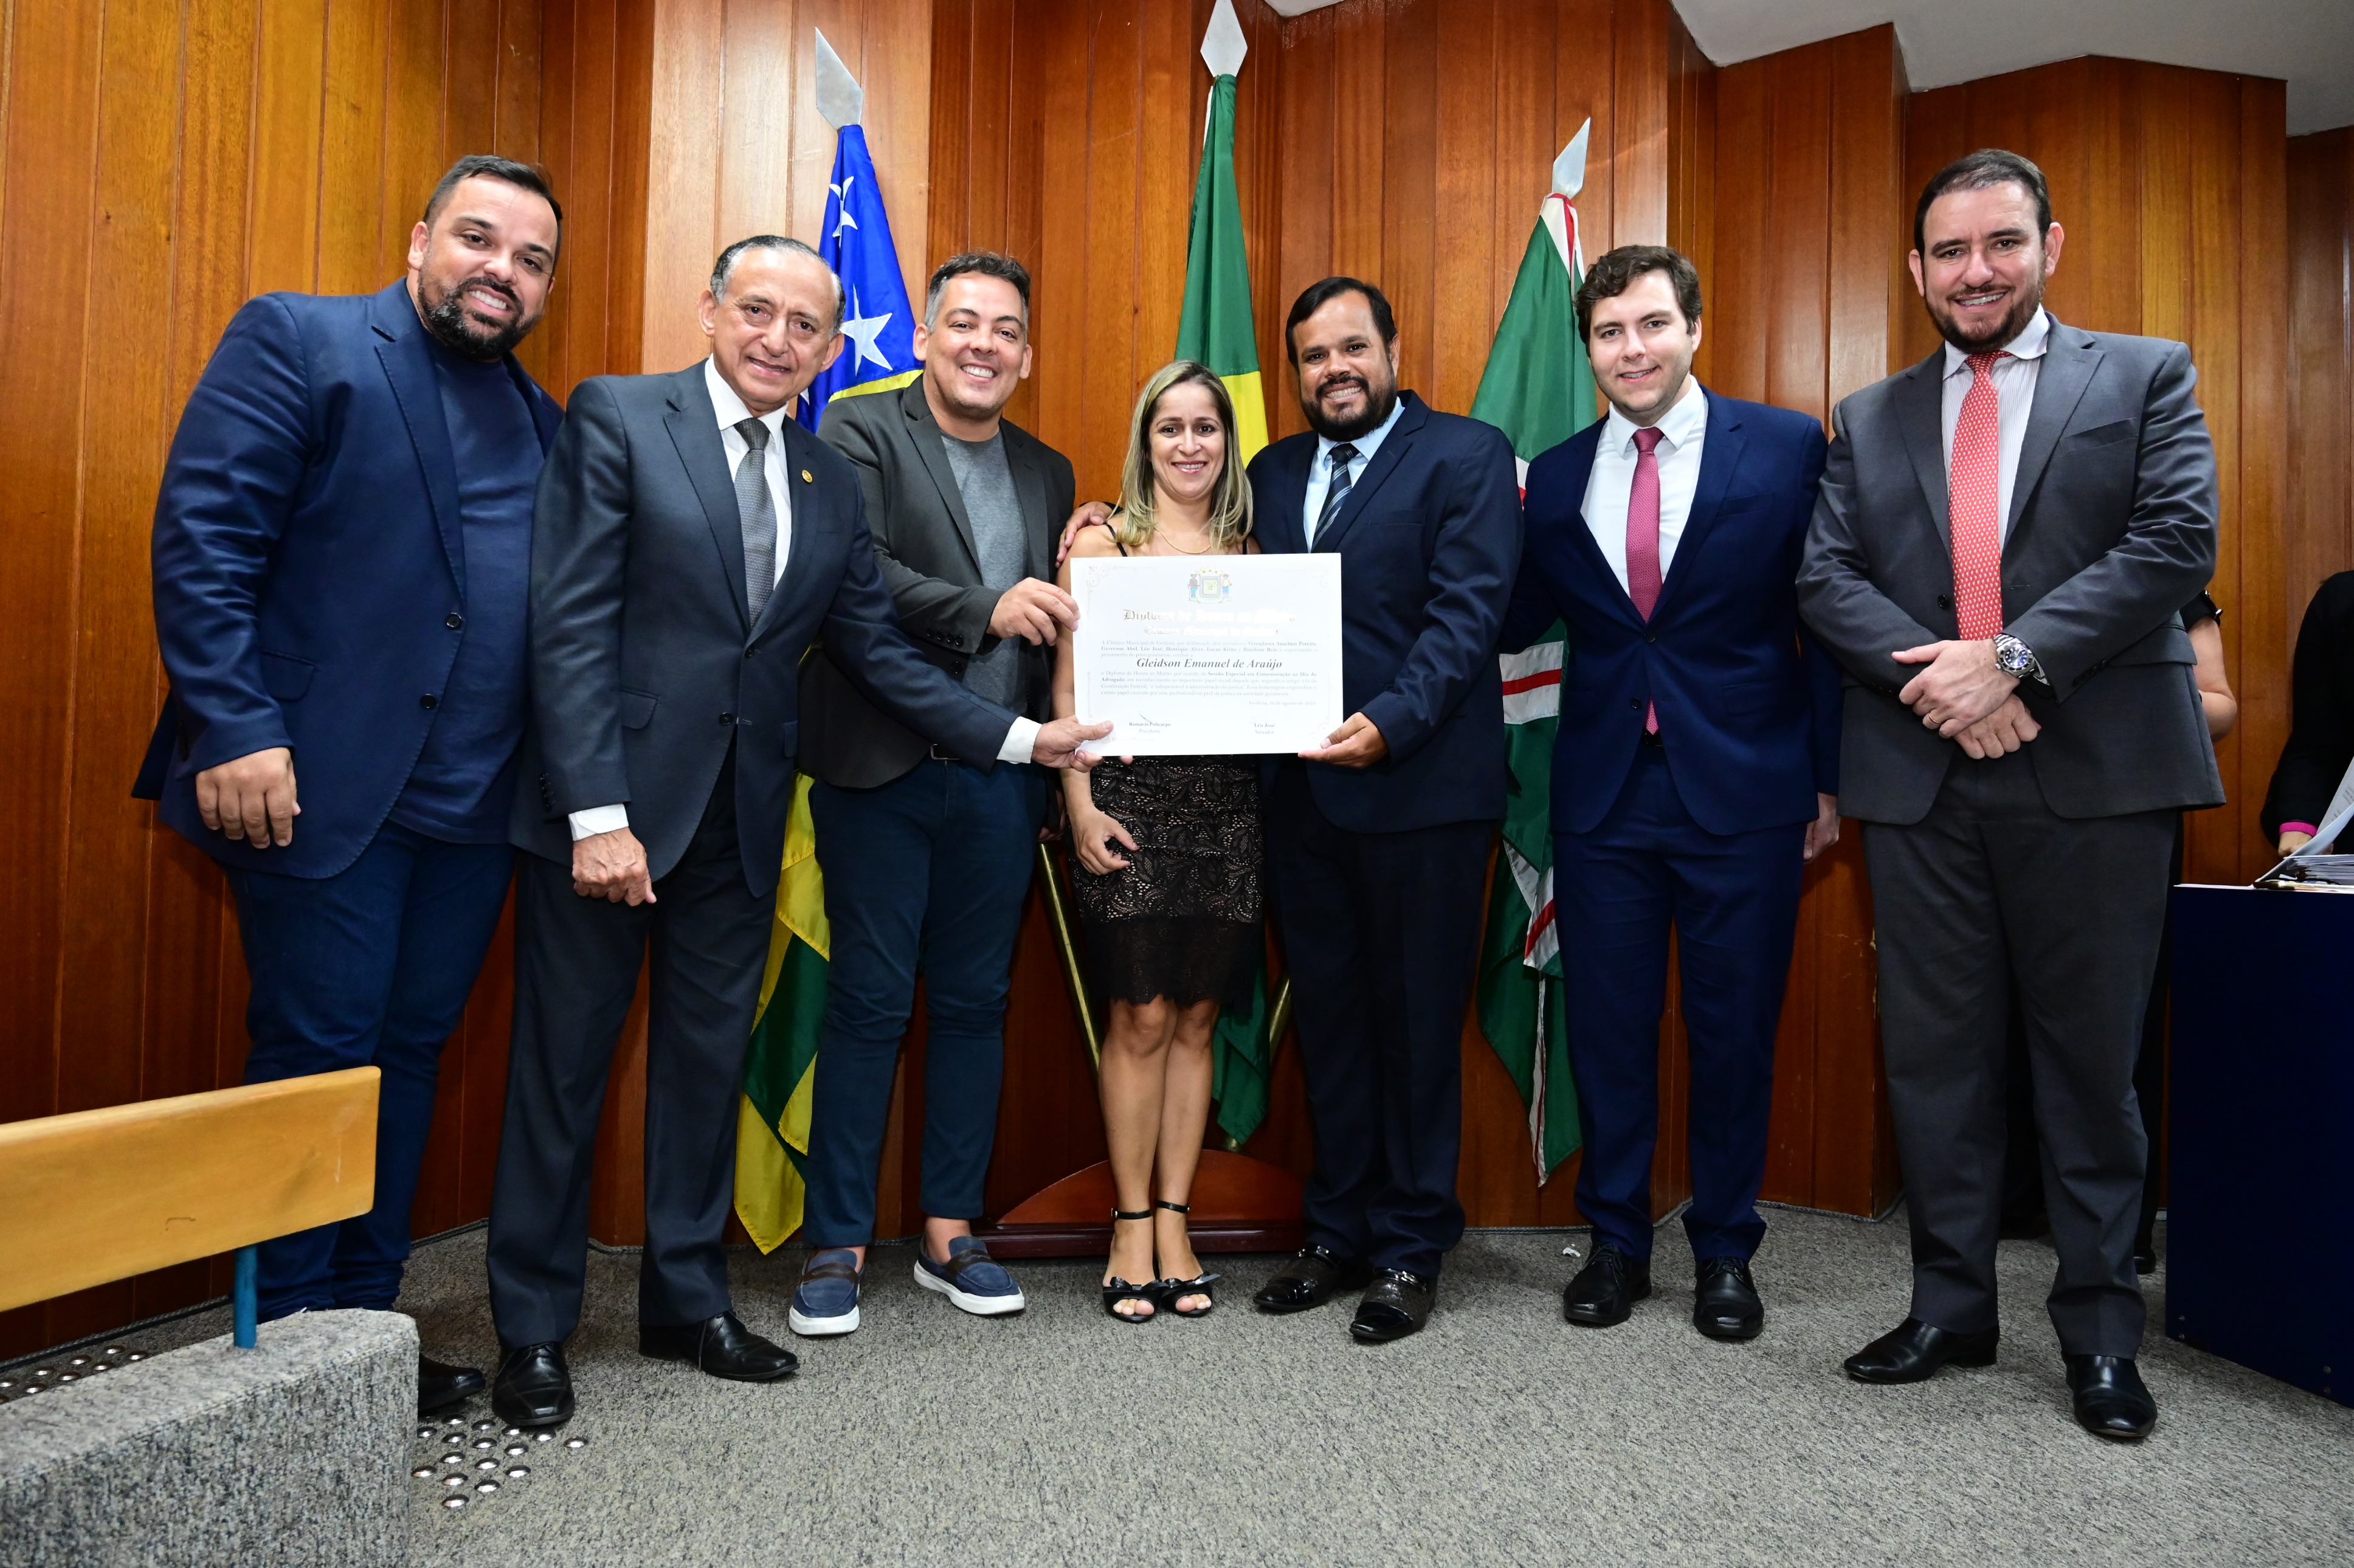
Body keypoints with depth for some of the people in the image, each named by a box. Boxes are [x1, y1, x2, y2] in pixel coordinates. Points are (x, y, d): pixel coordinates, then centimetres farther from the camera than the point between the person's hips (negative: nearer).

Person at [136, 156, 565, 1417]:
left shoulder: (541, 418, 17)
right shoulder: (296, 341, 0)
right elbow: (201, 540, -9)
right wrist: (236, 732, -18)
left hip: (471, 798, 6)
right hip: (324, 784, -6)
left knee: (407, 1055, 12)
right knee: (317, 1061, 2)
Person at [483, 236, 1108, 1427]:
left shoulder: (832, 486, 11)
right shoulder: (617, 418, -4)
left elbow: (876, 650, 11)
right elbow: (572, 624, -12)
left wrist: (1021, 738, 3)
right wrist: (597, 815, -19)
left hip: (743, 815, 5)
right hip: (607, 800, -5)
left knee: (711, 1060, 14)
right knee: (564, 1064, 6)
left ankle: (689, 1301, 30)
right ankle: (533, 1330, 22)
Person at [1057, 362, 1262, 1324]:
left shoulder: (1248, 552, 13)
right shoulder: (1102, 542, 3)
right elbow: (1069, 685, -2)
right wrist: (1080, 805, -9)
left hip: (1225, 801, 3)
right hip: (1129, 793, -3)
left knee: (1197, 1020, 7)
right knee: (1140, 1019, -2)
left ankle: (1174, 1221, 18)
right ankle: (1132, 1225, 13)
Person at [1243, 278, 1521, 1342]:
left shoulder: (1466, 454, 0)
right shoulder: (1273, 471, 16)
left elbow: (1469, 609, -11)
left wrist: (1390, 722, -23)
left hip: (1419, 785, -5)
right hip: (1301, 787, 5)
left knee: (1417, 1019, 5)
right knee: (1329, 1016, 13)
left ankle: (1411, 1247, 19)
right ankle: (1339, 1232, 26)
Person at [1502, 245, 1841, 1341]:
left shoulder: (1788, 448, -2)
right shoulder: (1555, 479, 7)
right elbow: (1521, 624, 9)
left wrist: (1831, 779, -2)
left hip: (1743, 792, -2)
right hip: (1603, 796, 2)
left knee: (1735, 1030, 8)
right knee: (1607, 1027, 9)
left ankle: (1724, 1250, 27)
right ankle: (1617, 1242, 27)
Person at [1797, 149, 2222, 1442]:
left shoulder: (2145, 377, 8)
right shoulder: (1869, 421, 15)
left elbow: (2175, 542, -5)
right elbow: (1825, 576, 4)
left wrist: (2013, 658, -16)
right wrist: (1925, 669, -13)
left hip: (2095, 772, -2)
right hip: (1921, 780, 3)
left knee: (2092, 1059, 5)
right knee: (1934, 1055, 8)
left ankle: (2101, 1332, 20)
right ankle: (1951, 1309, 22)